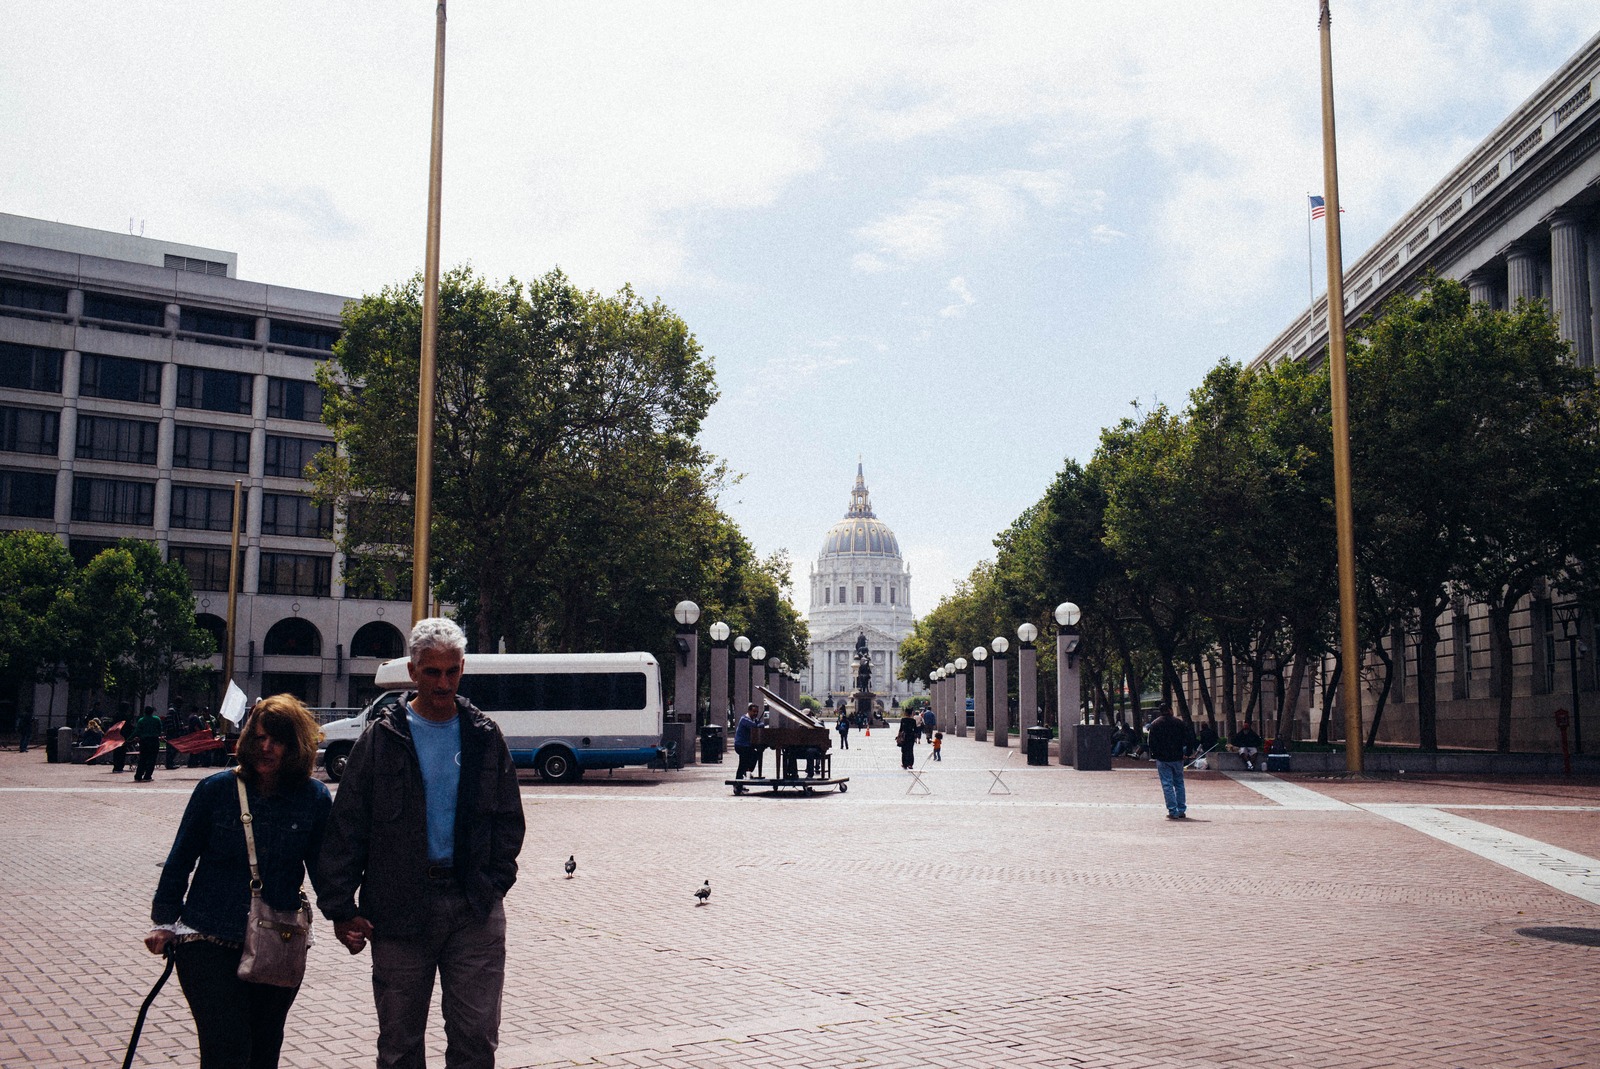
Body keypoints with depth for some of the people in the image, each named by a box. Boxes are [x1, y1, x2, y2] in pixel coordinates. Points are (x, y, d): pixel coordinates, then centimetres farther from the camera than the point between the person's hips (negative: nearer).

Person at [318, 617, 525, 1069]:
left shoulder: (485, 736, 6)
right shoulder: (382, 738, 1)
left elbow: (509, 820, 12)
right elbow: (347, 827, 0)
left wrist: (494, 883, 0)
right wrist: (340, 908, -5)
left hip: (474, 908, 1)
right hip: (399, 908, -1)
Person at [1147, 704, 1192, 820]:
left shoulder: (1154, 724, 0)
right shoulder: (1178, 722, 1)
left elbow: (1151, 742, -2)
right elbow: (1187, 738, 0)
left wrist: (1154, 754, 6)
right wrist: (1188, 752, 8)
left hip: (1162, 759, -2)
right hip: (1177, 758, 2)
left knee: (1167, 784, -1)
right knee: (1179, 783, 12)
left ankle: (1173, 811, -6)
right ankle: (1181, 811, 11)